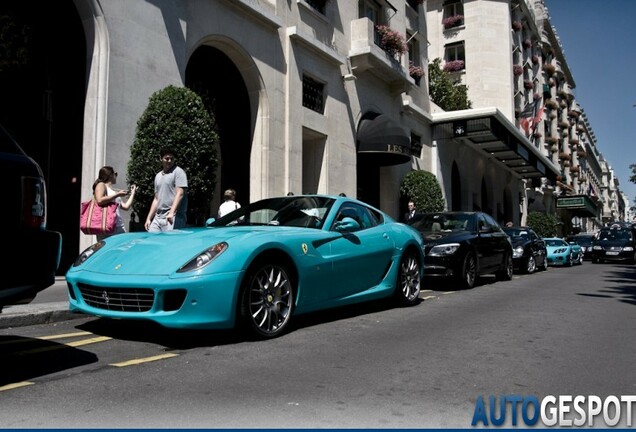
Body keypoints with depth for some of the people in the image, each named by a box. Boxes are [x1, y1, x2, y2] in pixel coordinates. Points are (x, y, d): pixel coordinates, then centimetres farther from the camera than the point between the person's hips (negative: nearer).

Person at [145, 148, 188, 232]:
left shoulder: (178, 172, -1)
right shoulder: (158, 176, 21)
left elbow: (180, 194, -12)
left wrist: (171, 213, -23)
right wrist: (149, 218, 19)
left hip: (173, 218, -7)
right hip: (158, 217, 7)